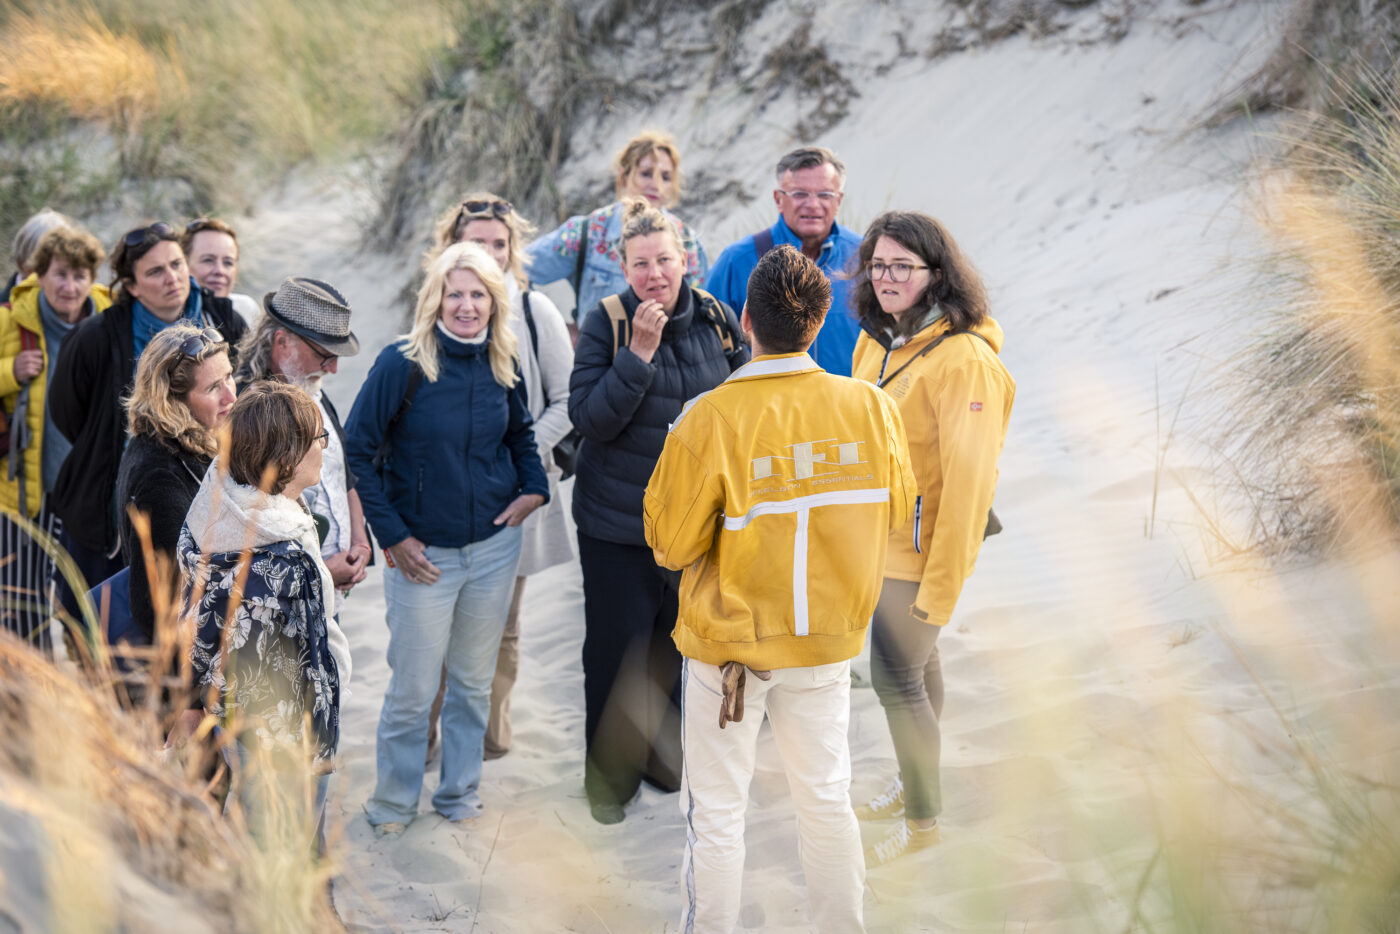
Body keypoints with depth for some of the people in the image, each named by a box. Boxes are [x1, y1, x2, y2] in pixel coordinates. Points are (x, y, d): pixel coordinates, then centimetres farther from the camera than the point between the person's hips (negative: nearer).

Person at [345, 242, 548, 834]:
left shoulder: (501, 365, 2)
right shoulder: (403, 364, -14)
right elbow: (356, 450, -10)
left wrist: (534, 487, 2)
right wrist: (391, 535, -11)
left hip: (494, 546, 4)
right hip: (423, 551, -4)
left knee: (474, 682, 15)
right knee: (412, 689, 2)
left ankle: (460, 795, 31)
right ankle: (394, 802, 22)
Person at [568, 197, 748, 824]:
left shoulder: (717, 319, -2)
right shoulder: (606, 322, -12)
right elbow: (589, 419, -20)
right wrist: (639, 353, -28)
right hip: (618, 519, -3)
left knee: (682, 642, 16)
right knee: (617, 649, 6)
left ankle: (667, 759, 36)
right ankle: (609, 777, 23)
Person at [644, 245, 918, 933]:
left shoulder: (709, 420, -20)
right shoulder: (870, 407, -10)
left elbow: (672, 545, -13)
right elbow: (895, 512, 4)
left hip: (729, 640, -3)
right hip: (829, 637, 4)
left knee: (717, 814, 9)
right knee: (826, 798, 19)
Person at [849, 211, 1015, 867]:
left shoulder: (964, 359, -23)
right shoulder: (875, 341, 3)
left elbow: (968, 478, -23)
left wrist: (942, 582, -21)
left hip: (922, 543, -7)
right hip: (878, 535, 7)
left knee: (897, 678, -1)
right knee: (916, 661, 22)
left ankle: (923, 820, 16)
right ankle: (913, 781, 40)